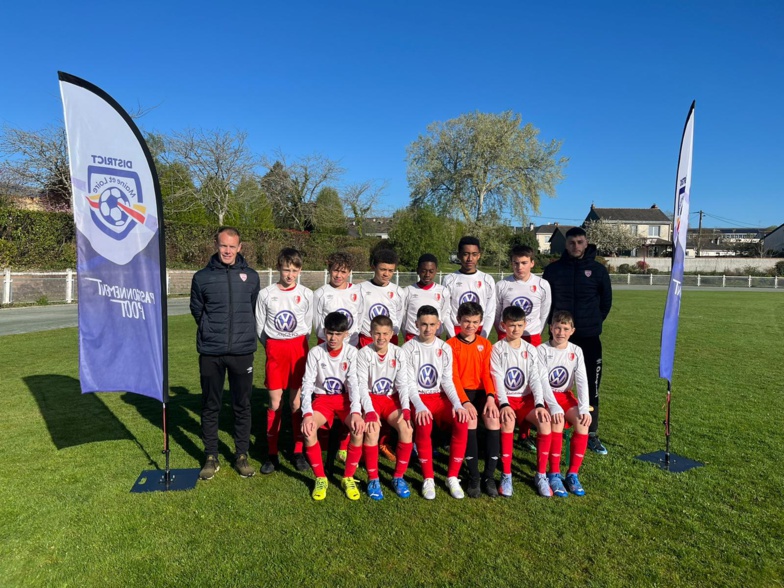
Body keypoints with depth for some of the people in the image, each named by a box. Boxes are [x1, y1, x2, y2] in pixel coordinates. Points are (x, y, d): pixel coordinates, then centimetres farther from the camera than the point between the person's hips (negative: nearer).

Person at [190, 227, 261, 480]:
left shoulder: (251, 276, 4)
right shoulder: (202, 277, 1)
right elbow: (197, 309, 10)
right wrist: (212, 331, 10)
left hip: (242, 351, 1)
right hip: (210, 353, 0)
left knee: (242, 406, 8)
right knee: (210, 406, 9)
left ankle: (242, 455, 23)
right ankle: (211, 457, 24)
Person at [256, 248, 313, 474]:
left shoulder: (306, 294, 0)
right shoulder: (266, 294, -1)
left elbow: (307, 326, 9)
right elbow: (260, 327, 6)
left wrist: (297, 345, 6)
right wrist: (271, 347, 6)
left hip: (298, 349, 0)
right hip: (275, 349, 0)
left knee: (297, 401, 4)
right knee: (275, 402, 3)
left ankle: (298, 452, 16)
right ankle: (272, 454, 14)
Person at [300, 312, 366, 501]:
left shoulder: (352, 352, -8)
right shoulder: (315, 352, -8)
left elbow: (354, 383, -16)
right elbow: (307, 384, -13)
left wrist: (356, 412, -33)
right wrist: (307, 414, -29)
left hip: (345, 399, 0)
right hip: (322, 398, 1)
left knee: (358, 428, -30)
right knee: (308, 428, -30)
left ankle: (348, 478, -8)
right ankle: (320, 478, -9)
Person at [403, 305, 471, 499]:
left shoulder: (445, 348, 7)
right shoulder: (409, 348, -3)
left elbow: (447, 381, 4)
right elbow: (410, 383, -9)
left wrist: (457, 403, -13)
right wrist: (419, 406, -25)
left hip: (439, 397, 3)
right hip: (417, 397, -3)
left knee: (462, 421, -26)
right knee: (424, 425, -34)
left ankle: (452, 477, -12)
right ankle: (428, 479, -16)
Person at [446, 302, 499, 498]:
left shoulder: (485, 344, 11)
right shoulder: (451, 344, 0)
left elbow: (487, 373, 3)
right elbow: (453, 376, -7)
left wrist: (490, 397, -15)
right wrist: (465, 402, -20)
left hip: (481, 391, 3)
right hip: (460, 391, -3)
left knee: (494, 419, -24)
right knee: (470, 420, -30)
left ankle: (489, 476, -12)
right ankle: (473, 476, -17)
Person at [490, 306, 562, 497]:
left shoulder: (531, 350, 7)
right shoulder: (497, 349, -3)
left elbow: (536, 379, 0)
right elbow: (498, 379, -11)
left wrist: (539, 404, -15)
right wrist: (504, 404, -24)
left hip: (526, 398, 3)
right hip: (505, 398, -3)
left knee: (545, 422, -26)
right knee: (507, 422, -34)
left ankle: (541, 474, -10)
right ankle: (506, 475, -20)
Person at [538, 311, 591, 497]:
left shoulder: (576, 351, 2)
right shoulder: (542, 350, -9)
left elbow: (582, 381, -5)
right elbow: (543, 382, -16)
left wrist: (584, 409, -18)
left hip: (566, 395, 4)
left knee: (582, 422, -25)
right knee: (557, 421, -32)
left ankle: (573, 474, -14)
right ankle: (554, 474, -20)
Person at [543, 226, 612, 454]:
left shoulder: (598, 270, 3)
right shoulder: (553, 270, 2)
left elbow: (606, 301, 12)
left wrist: (594, 322, 10)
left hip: (589, 338, 0)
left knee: (591, 387, 4)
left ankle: (591, 434, 17)